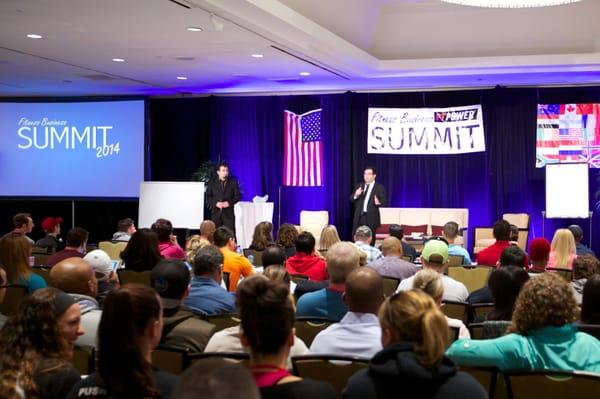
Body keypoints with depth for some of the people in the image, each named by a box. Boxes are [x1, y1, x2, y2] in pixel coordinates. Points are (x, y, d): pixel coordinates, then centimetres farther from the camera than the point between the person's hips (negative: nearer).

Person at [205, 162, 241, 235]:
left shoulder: (233, 182, 8)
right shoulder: (212, 183, 9)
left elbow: (237, 196, 4)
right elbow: (208, 197, 5)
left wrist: (229, 203, -13)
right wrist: (215, 203, -13)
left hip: (228, 213, -1)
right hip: (216, 213, 1)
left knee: (231, 234, -7)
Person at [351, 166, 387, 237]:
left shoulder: (380, 188, 0)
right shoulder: (359, 186, 14)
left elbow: (384, 203, -4)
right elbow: (351, 200, 11)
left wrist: (378, 203, -25)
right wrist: (356, 195, -9)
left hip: (371, 218, -4)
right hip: (359, 217, 4)